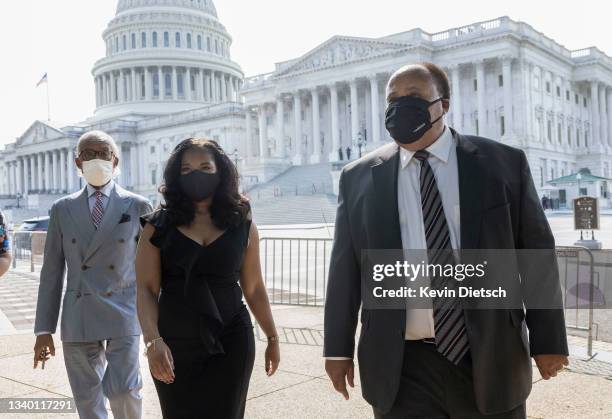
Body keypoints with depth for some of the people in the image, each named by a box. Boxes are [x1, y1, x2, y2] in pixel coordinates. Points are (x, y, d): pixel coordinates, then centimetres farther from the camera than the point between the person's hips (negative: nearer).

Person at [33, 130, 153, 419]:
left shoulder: (138, 207, 1)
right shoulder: (62, 209, 7)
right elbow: (52, 272, 7)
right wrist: (44, 329, 4)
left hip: (123, 312, -2)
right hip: (78, 317, 2)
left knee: (123, 391, -13)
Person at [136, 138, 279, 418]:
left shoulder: (242, 224, 2)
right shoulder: (159, 226, -1)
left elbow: (253, 288, 9)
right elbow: (146, 289, -6)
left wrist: (272, 338, 14)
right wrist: (153, 341, -20)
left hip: (230, 342, 0)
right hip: (174, 345, 0)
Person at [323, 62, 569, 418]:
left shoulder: (504, 163, 0)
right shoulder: (360, 177, 2)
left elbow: (536, 252, 3)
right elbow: (345, 269, 4)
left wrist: (548, 340, 2)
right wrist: (338, 348, 4)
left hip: (491, 359, 1)